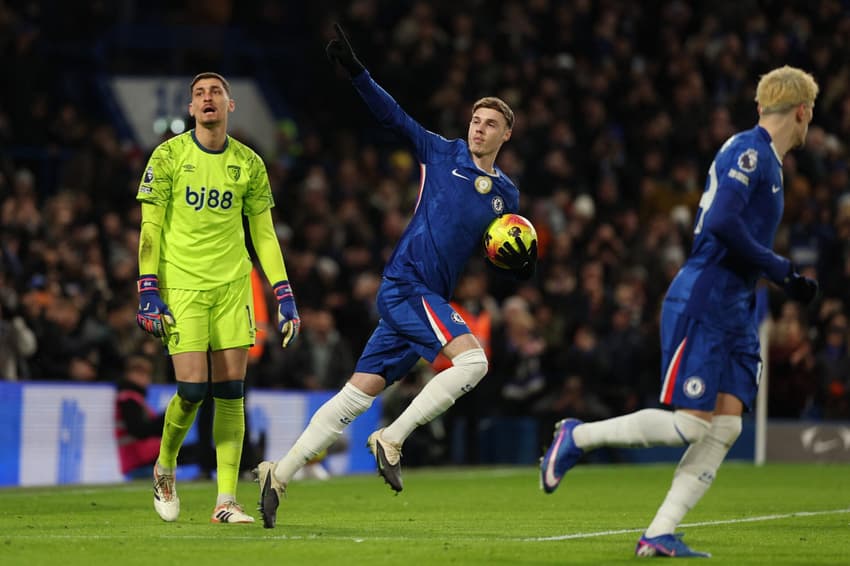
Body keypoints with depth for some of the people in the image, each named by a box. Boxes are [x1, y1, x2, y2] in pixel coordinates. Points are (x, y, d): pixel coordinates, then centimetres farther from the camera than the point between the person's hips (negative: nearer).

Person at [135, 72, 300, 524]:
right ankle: (164, 469, 17)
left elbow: (264, 235, 12)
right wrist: (149, 292, -9)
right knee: (192, 389, -11)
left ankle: (226, 501, 0)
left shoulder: (249, 164, 7)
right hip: (181, 284, -3)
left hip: (232, 284, 3)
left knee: (231, 393, -3)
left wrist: (284, 296, 6)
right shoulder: (168, 156, -1)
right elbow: (150, 229, -1)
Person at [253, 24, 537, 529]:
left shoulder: (507, 194, 18)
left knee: (359, 394, 3)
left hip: (429, 298, 6)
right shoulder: (442, 153, 4)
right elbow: (393, 115, 0)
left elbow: (510, 261, 23)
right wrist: (356, 71, -12)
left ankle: (280, 474, 7)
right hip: (407, 283, -6)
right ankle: (393, 439, -17)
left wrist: (522, 262, -1)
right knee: (473, 359, -25)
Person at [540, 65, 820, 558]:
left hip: (734, 311, 10)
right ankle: (577, 437, 6)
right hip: (702, 304, -10)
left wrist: (785, 278, 16)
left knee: (726, 426, -1)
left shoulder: (766, 159, 18)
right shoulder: (748, 151, -13)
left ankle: (660, 534, -1)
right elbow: (721, 222, -25)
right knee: (692, 423, -11)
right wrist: (781, 269, -18)